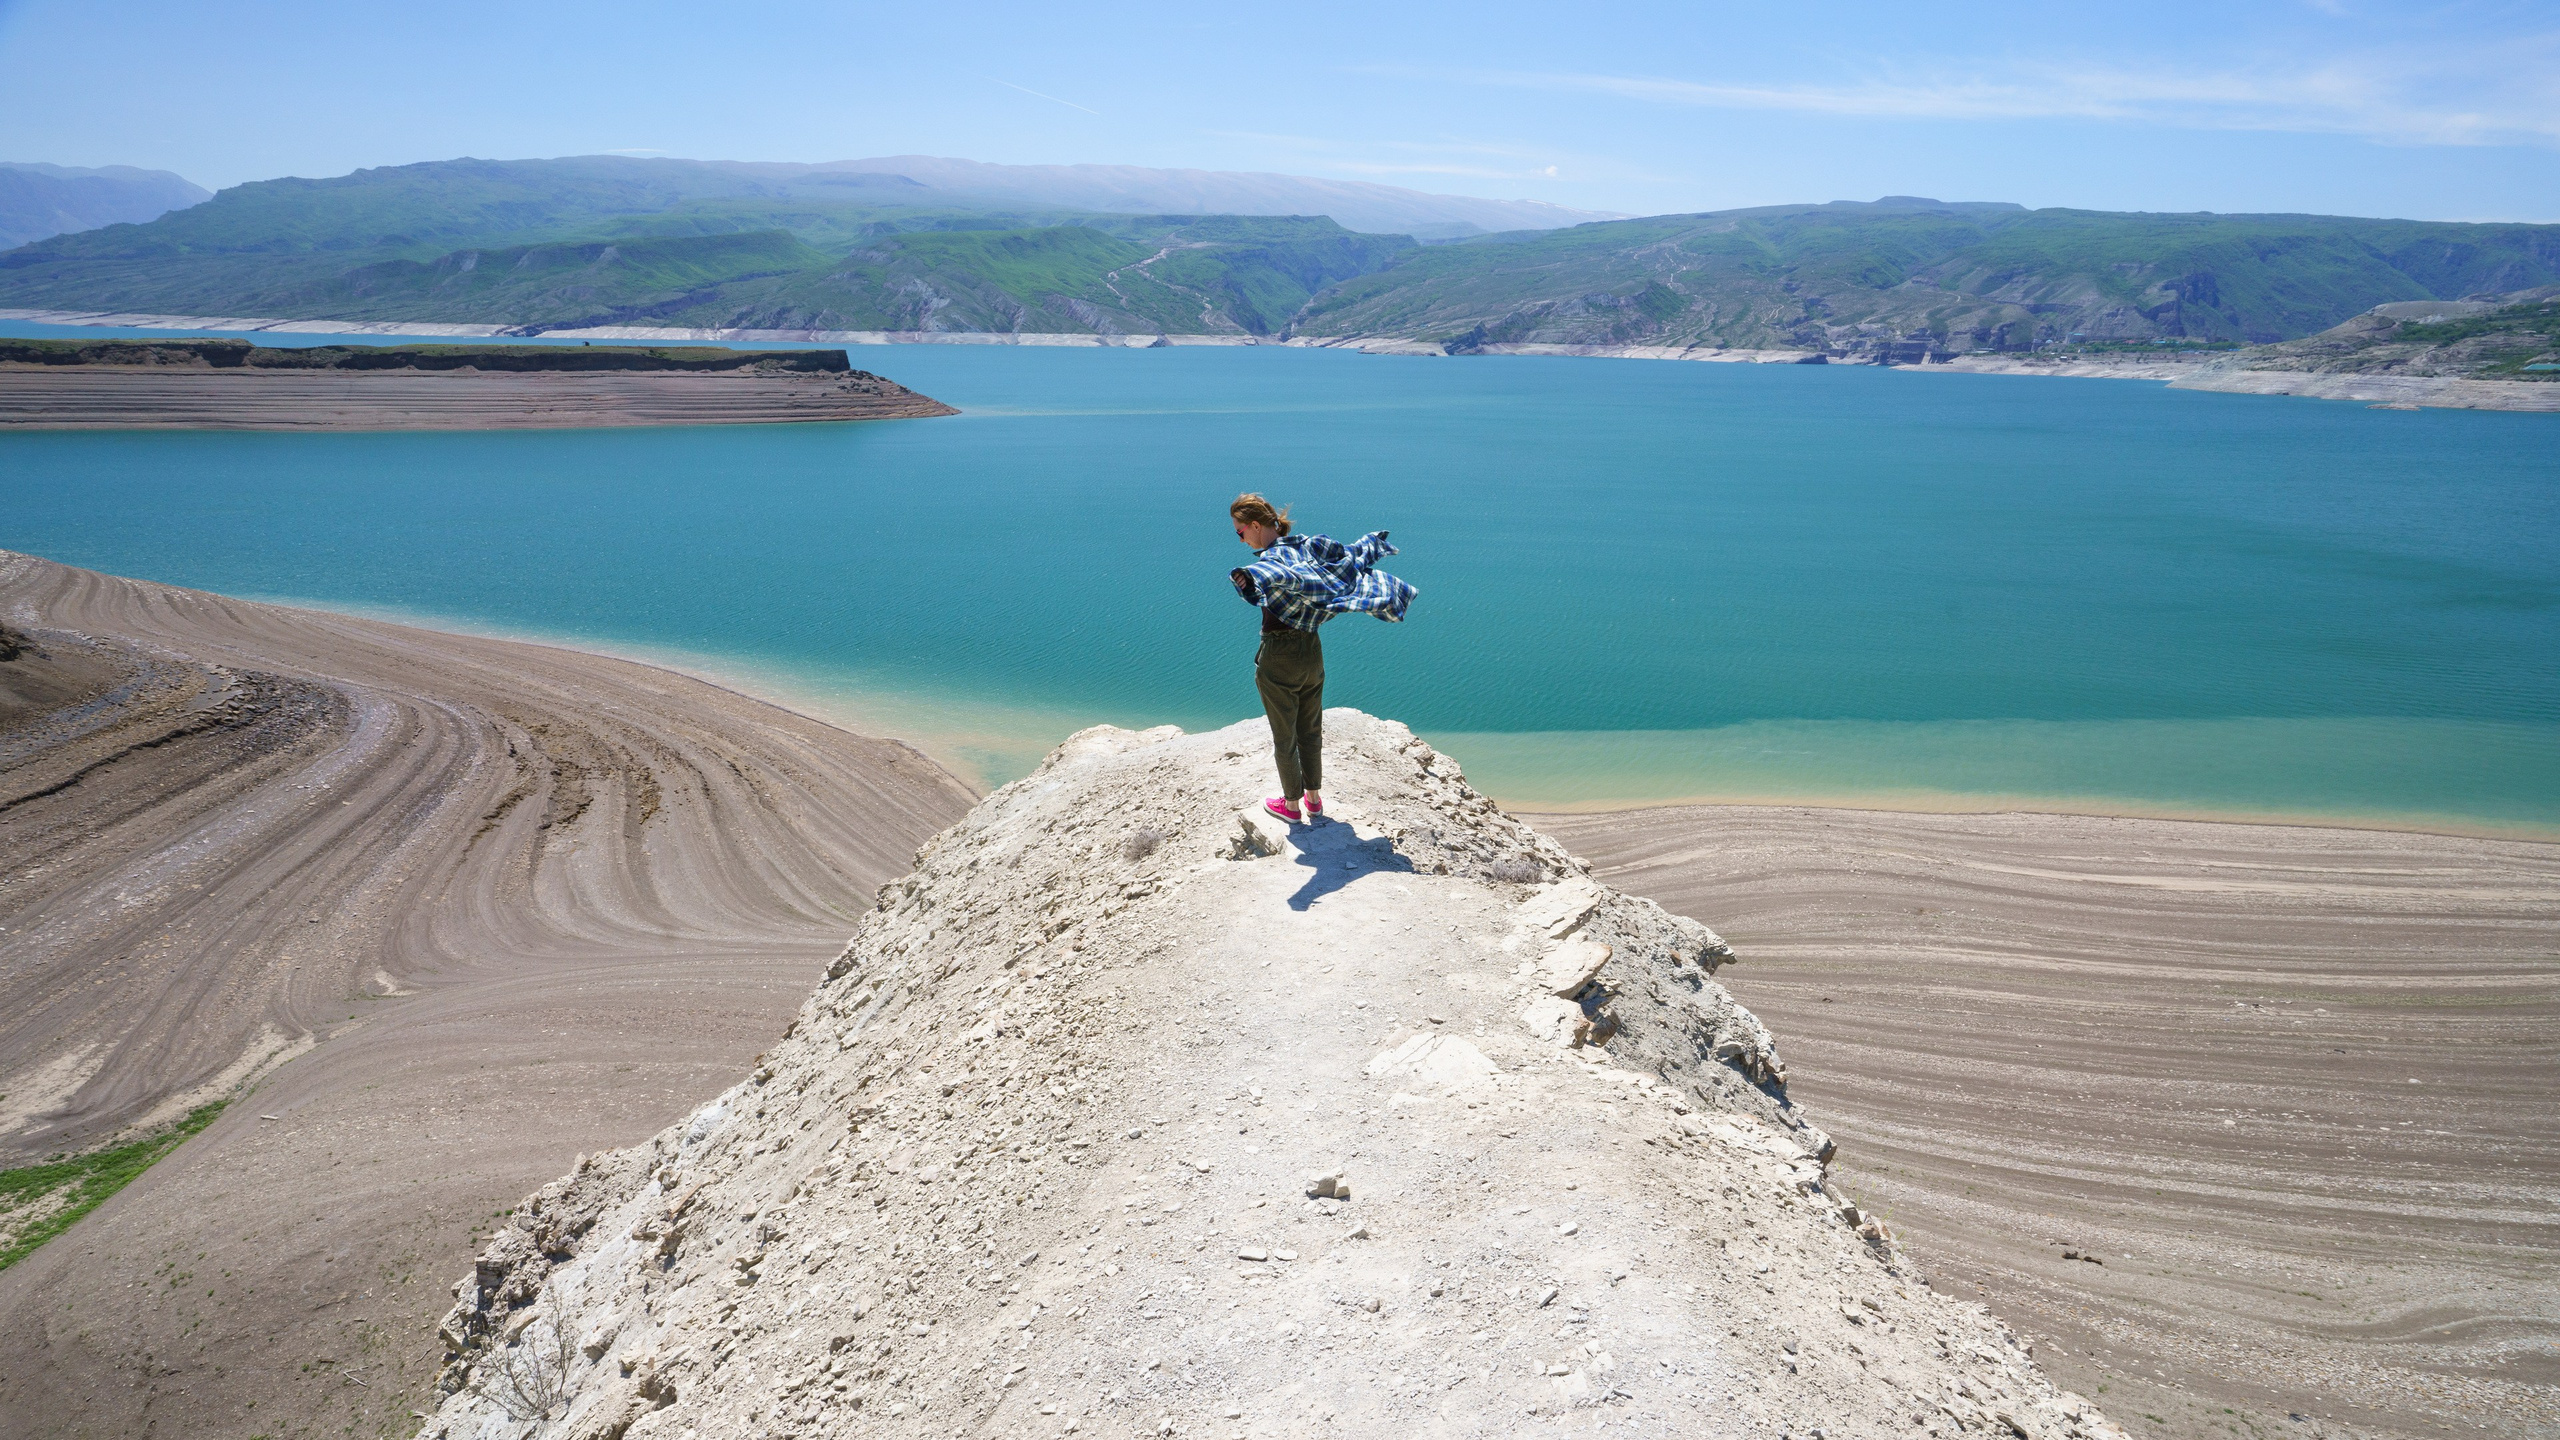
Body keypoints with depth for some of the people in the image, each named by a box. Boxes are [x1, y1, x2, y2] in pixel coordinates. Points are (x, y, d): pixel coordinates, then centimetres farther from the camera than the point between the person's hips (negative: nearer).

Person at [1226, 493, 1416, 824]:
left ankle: (1291, 804, 23)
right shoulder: (1310, 545, 0)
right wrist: (1373, 540, 36)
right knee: (1311, 730, 20)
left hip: (1279, 660, -7)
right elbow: (1350, 554, 15)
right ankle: (1314, 799, 33)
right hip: (1312, 651, 7)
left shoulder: (1270, 558, -22)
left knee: (1284, 735, 10)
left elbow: (1283, 573, -46)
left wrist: (1249, 576, -68)